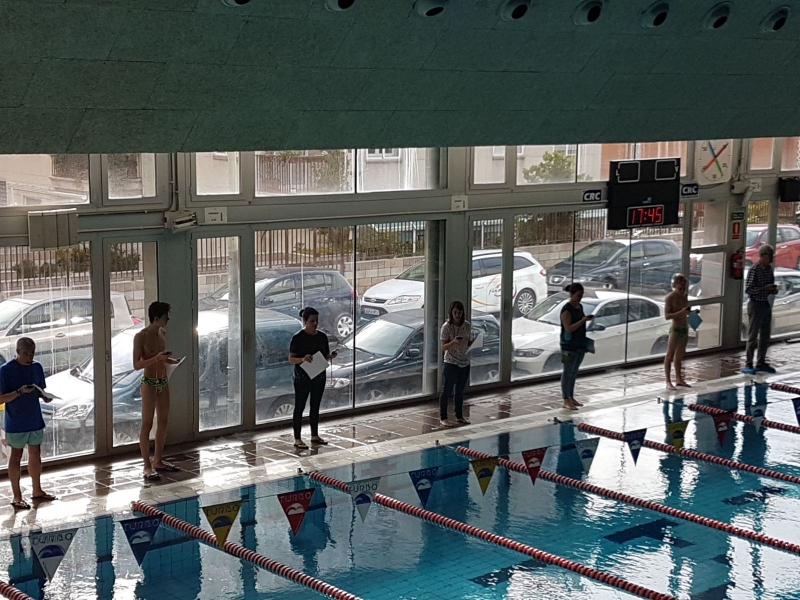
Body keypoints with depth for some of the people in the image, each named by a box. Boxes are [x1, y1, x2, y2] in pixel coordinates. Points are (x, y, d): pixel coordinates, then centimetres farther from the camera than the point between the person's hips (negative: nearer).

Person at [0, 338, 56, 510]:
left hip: (35, 420, 6)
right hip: (16, 423, -6)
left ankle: (37, 491, 28)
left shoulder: (37, 367, 2)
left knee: (36, 454, 15)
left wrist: (44, 396, -9)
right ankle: (17, 497, 12)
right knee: (16, 456, 4)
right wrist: (20, 392, -28)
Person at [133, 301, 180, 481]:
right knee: (147, 424, -4)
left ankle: (158, 461, 22)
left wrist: (171, 361, 2)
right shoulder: (141, 337, -14)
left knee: (163, 422, 11)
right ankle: (147, 466, -1)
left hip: (163, 382, 8)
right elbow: (136, 365, -16)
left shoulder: (162, 333, 9)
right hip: (149, 383, -8)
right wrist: (156, 358, -27)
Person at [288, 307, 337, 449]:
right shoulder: (298, 337, -12)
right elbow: (291, 359, -12)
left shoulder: (322, 337, 5)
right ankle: (297, 439, 4)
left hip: (319, 377, 6)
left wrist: (330, 356, -9)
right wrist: (302, 359, -31)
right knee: (300, 407, 0)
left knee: (315, 406, 14)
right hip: (302, 378, -6)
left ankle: (315, 435, 26)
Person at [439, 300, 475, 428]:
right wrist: (454, 342, -30)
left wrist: (474, 342, -9)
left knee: (460, 391, 15)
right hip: (451, 364, -5)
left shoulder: (467, 326, 3)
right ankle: (443, 418, 8)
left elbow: (469, 343, 12)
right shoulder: (446, 326, -10)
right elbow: (444, 347, -12)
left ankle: (459, 416, 25)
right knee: (447, 391, 1)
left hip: (465, 363, 5)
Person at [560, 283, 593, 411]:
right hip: (569, 345, -8)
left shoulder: (580, 307, 12)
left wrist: (587, 320, 6)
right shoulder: (566, 309, -14)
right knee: (567, 372, -4)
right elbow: (569, 328, -22)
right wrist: (584, 320, -25)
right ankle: (566, 401, -2)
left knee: (574, 372, 14)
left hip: (580, 344, 8)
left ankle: (571, 397, 23)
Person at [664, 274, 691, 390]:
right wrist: (681, 312, -28)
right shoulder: (670, 297, -11)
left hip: (685, 329, 7)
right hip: (675, 329, -7)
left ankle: (679, 379, 22)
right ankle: (668, 382, -7)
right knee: (670, 355, -6)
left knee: (679, 355, 15)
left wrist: (690, 312, 2)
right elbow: (667, 316, -17)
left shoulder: (685, 296, 10)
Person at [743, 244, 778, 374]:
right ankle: (748, 365, 2)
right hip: (756, 305, -8)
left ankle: (761, 363, 23)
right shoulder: (754, 269, -14)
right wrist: (765, 288, -23)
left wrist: (773, 289, 0)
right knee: (753, 336, -3)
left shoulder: (769, 269, 8)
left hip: (767, 304, 8)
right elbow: (748, 289, -17)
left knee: (765, 336, 13)